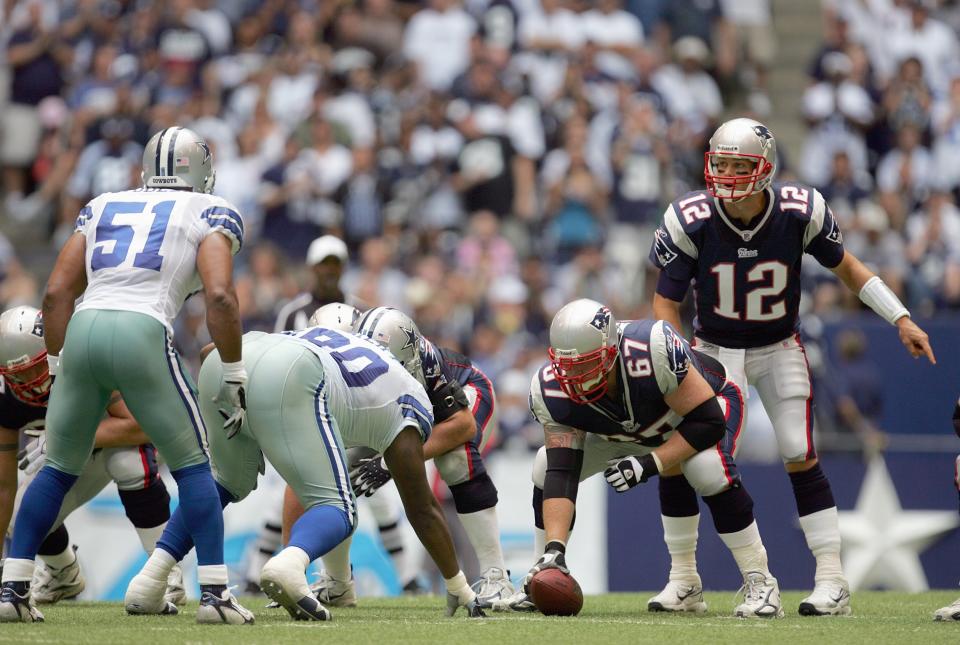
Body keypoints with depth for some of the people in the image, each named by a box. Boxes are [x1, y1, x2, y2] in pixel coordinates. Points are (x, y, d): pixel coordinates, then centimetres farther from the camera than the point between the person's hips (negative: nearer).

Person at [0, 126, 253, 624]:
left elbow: (56, 293, 19)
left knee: (59, 469, 18)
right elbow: (219, 295, -2)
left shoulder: (101, 208, 26)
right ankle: (214, 592, 6)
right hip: (143, 335, -4)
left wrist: (56, 367, 24)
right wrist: (233, 377, 3)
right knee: (192, 466, 12)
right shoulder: (210, 215, 14)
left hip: (82, 331, 4)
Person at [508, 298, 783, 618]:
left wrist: (650, 464, -40)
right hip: (627, 431, 5)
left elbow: (708, 422, -35)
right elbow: (561, 474, -31)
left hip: (705, 404, -5)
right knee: (546, 468, -9)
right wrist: (554, 549, -42)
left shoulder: (653, 350, -45)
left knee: (708, 468, -35)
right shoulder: (552, 391, -30)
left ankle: (760, 582, -22)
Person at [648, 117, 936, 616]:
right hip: (711, 348, 1)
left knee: (800, 457, -13)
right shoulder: (691, 221, -22)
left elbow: (845, 267, -2)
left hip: (778, 350, -1)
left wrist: (901, 319, -7)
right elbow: (666, 301, -13)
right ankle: (683, 577, 8)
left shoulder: (799, 213, -20)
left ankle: (831, 580, -7)